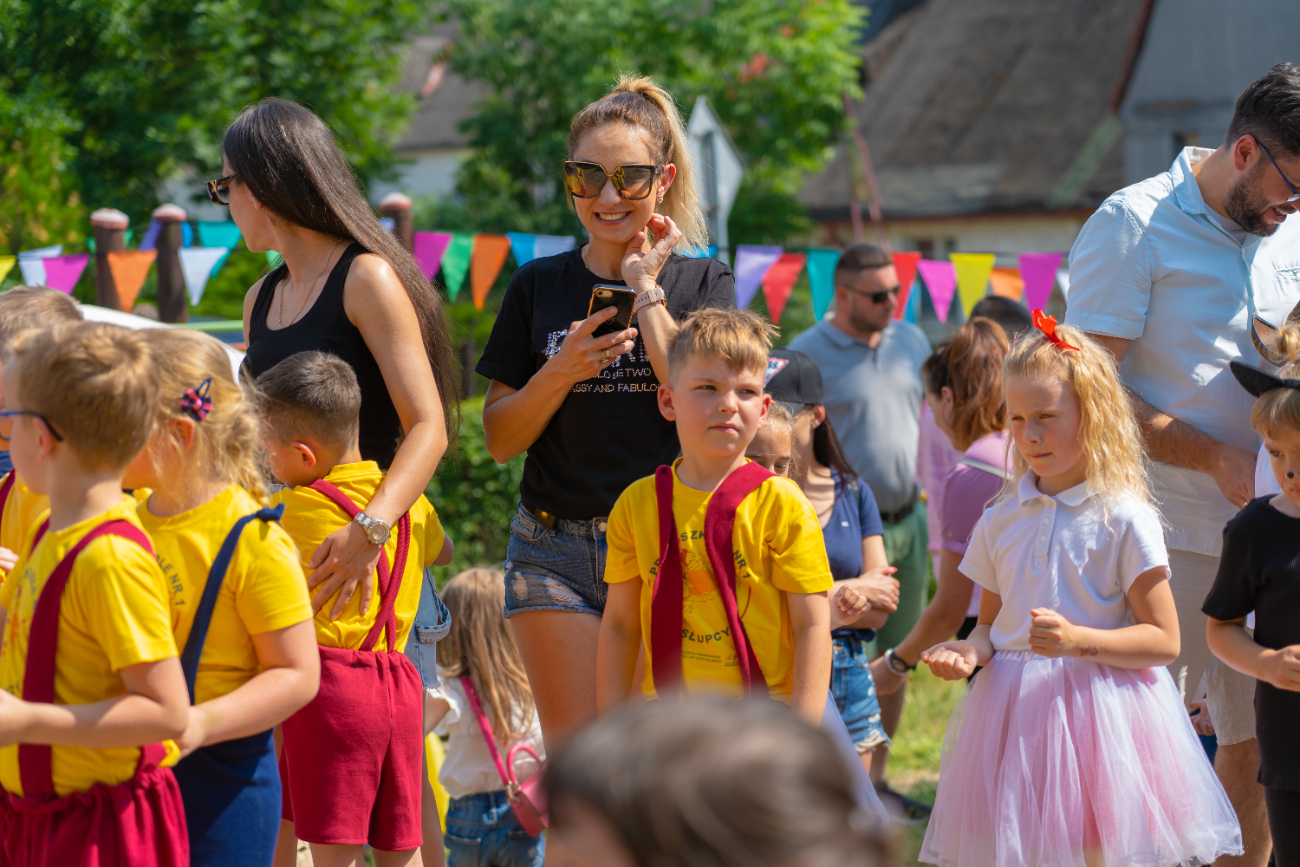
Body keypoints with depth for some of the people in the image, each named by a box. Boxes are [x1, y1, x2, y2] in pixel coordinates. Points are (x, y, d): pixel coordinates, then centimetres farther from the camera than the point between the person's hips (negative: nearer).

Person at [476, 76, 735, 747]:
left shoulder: (702, 283, 5)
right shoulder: (539, 287, 9)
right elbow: (500, 437, 7)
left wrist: (645, 287, -7)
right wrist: (562, 370, -10)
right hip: (556, 555, 1)